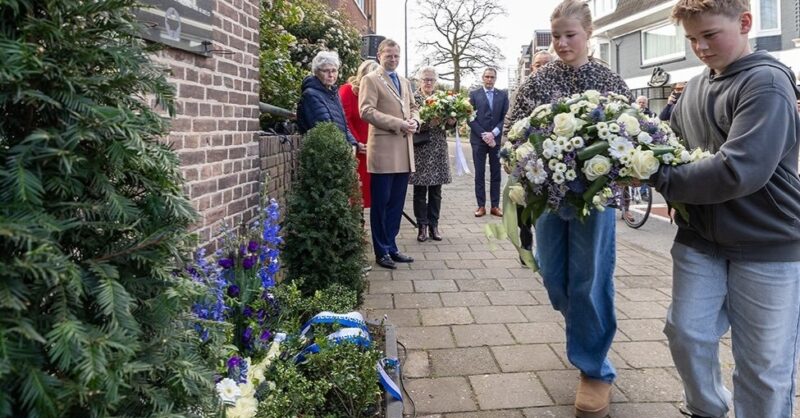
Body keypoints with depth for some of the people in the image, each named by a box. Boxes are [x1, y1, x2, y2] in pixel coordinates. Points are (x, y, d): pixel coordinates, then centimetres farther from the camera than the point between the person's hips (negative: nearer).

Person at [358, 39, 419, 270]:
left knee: (396, 203, 11)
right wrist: (398, 124, -17)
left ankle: (391, 247, 21)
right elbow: (366, 111, -13)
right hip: (383, 149, -7)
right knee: (381, 203, 1)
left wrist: (414, 121, 1)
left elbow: (413, 107, 25)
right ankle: (381, 251, 10)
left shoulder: (405, 82, 20)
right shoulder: (371, 79, -2)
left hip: (404, 150, 7)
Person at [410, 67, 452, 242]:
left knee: (436, 191, 7)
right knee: (420, 191, 2)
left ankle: (433, 225, 17)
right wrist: (428, 123, -22)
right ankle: (422, 226, 12)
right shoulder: (413, 98, -2)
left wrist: (451, 122, -9)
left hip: (439, 151, 4)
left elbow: (448, 124, 12)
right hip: (420, 150, -4)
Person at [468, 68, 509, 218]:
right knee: (479, 174, 1)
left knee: (496, 174, 4)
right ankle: (481, 206, 5)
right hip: (478, 139, -1)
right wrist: (483, 135, -11)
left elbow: (505, 117, 2)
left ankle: (495, 205, 8)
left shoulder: (502, 95, 9)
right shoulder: (474, 94, 5)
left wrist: (493, 133, -11)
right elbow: (471, 118, -2)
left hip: (496, 139, 1)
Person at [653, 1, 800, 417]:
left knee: (763, 360, 6)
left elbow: (739, 170, -28)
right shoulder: (694, 88, 7)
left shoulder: (767, 83, -16)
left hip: (766, 245, -6)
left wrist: (658, 179, -23)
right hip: (700, 239, 6)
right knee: (686, 333, 12)